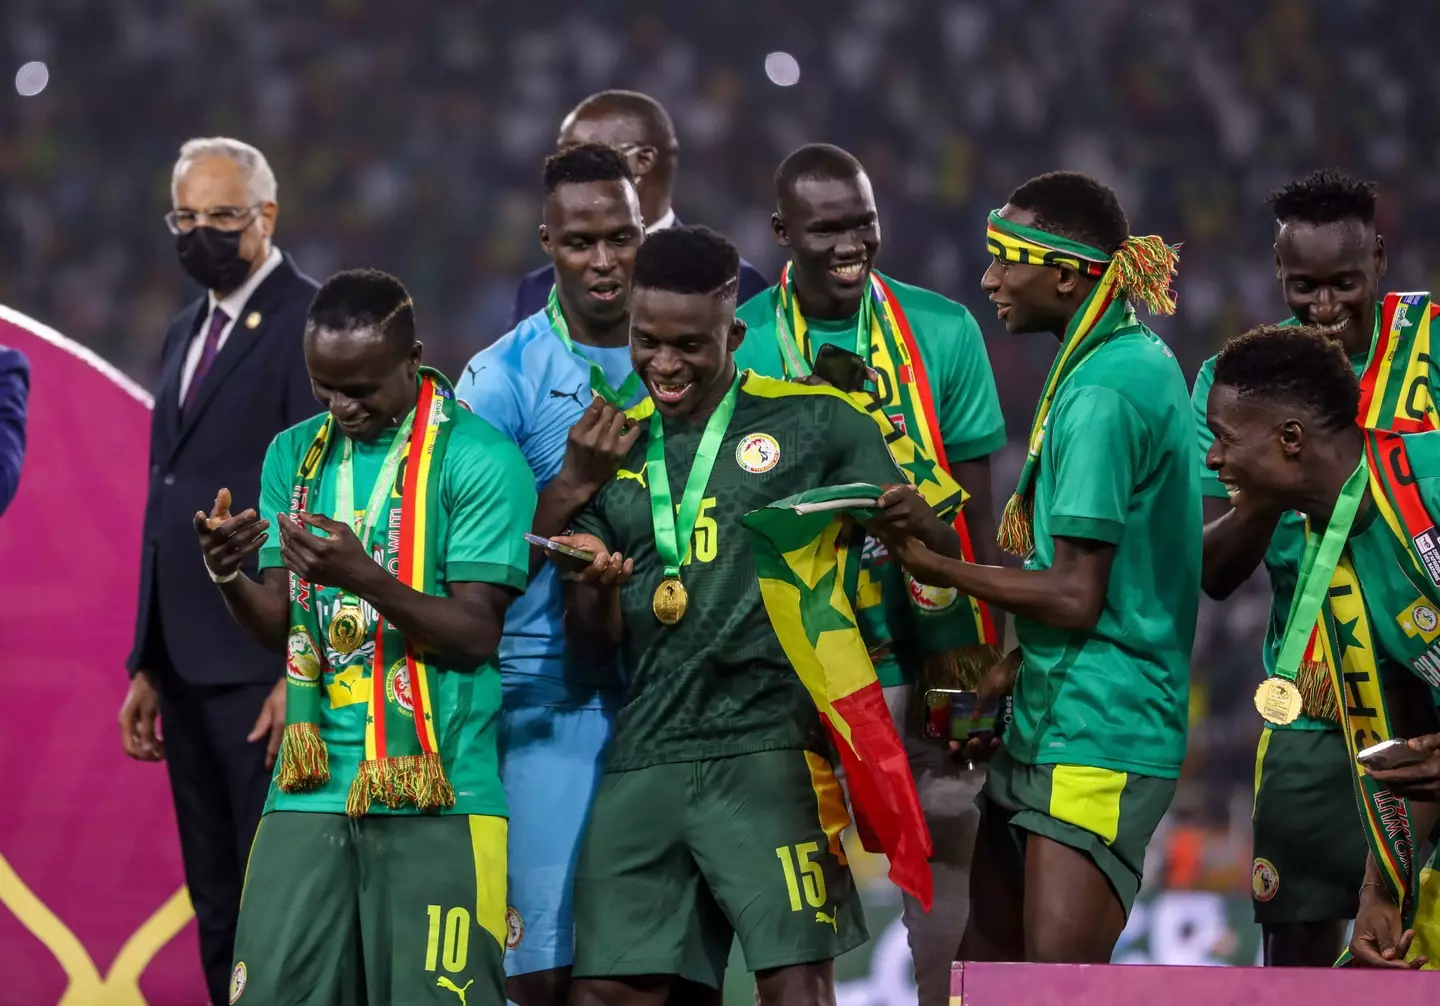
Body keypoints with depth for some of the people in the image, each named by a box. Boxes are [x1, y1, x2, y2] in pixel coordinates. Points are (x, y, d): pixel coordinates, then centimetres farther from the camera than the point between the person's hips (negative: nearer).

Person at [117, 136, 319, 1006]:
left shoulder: (311, 323, -8)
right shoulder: (189, 332, 19)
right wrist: (148, 665, 18)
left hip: (265, 667, -8)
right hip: (190, 665, 8)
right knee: (220, 911, 9)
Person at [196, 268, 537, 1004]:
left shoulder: (479, 460, -6)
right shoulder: (294, 455, 12)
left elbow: (476, 636, -10)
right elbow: (280, 628, 9)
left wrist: (364, 577, -24)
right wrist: (228, 579, -13)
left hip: (435, 790, -5)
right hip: (311, 785, 5)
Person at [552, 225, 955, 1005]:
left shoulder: (815, 423, 3)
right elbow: (593, 638, 13)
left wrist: (908, 522, -19)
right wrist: (596, 584, -10)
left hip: (772, 747, -4)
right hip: (643, 757, 4)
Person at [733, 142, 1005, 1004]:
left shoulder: (942, 332, 1)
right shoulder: (738, 345, -1)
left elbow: (976, 510, 2)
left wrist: (978, 659, -4)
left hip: (925, 663, 0)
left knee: (946, 892, 1)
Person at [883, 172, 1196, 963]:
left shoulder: (1101, 393, -18)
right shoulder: (1138, 363, 13)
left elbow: (1075, 597, -18)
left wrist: (934, 567, -7)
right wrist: (1011, 670, 14)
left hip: (1095, 727, -11)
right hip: (1047, 717, 11)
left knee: (1059, 974, -16)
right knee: (989, 953, 13)